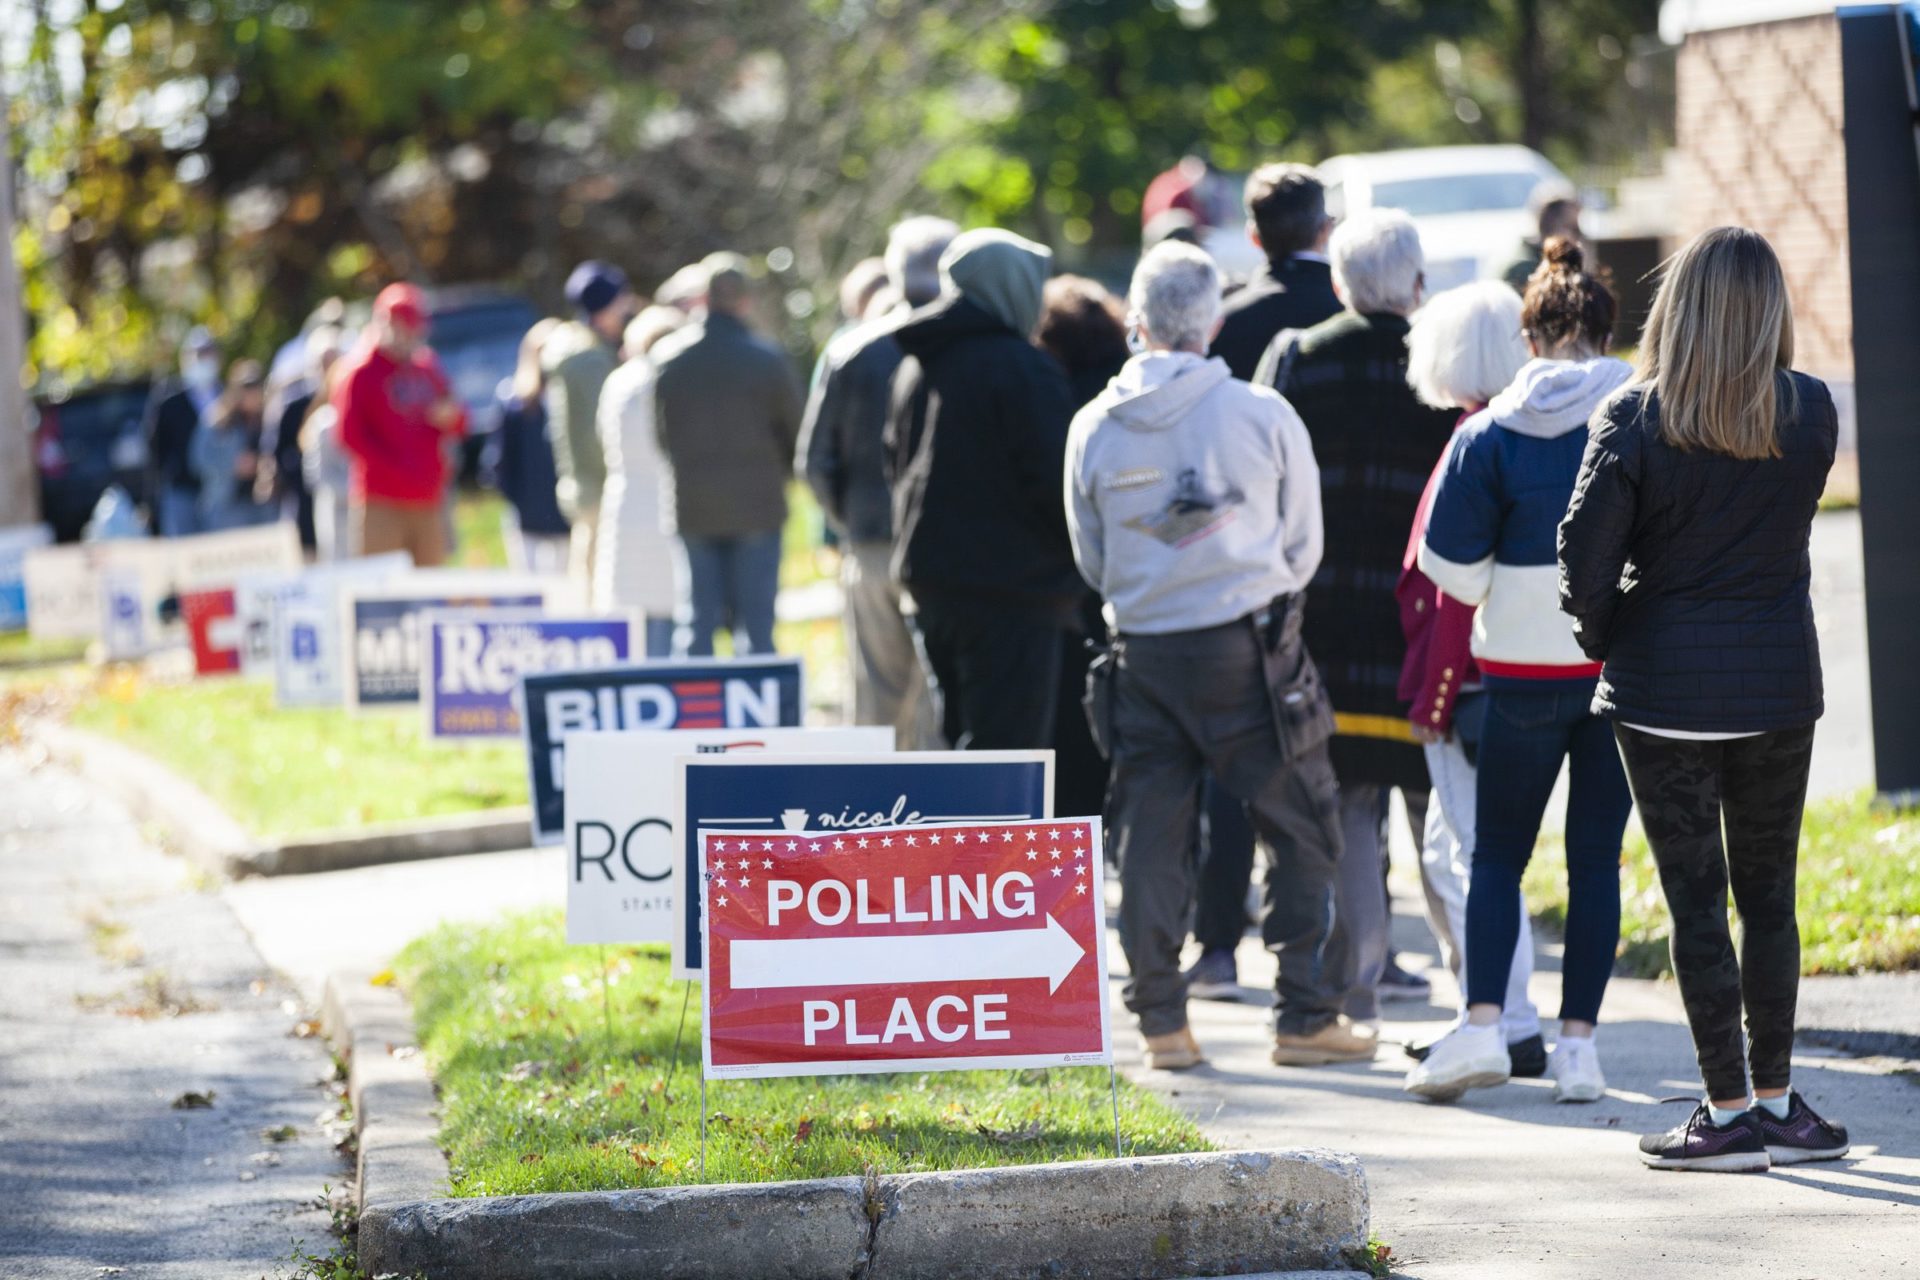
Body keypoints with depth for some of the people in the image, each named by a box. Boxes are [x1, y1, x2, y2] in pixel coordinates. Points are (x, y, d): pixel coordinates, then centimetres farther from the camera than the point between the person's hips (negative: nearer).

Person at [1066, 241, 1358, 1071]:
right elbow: (1303, 544, 6)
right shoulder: (1263, 414, -5)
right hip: (1249, 649, -2)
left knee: (1150, 838, 7)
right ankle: (1306, 1016, 5)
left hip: (1144, 652, 3)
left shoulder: (1094, 426, 2)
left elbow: (1091, 559, 12)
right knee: (1300, 830, 6)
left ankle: (1161, 1023, 7)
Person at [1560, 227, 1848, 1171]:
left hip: (1664, 686, -2)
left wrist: (1602, 634, 5)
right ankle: (1776, 1102, 17)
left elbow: (1586, 551, -13)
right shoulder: (1811, 412, -4)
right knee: (1769, 897, 14)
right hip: (1780, 681, 2)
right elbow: (1791, 524, 6)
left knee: (1696, 902, 3)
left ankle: (1729, 1113, 5)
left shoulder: (1636, 417, -11)